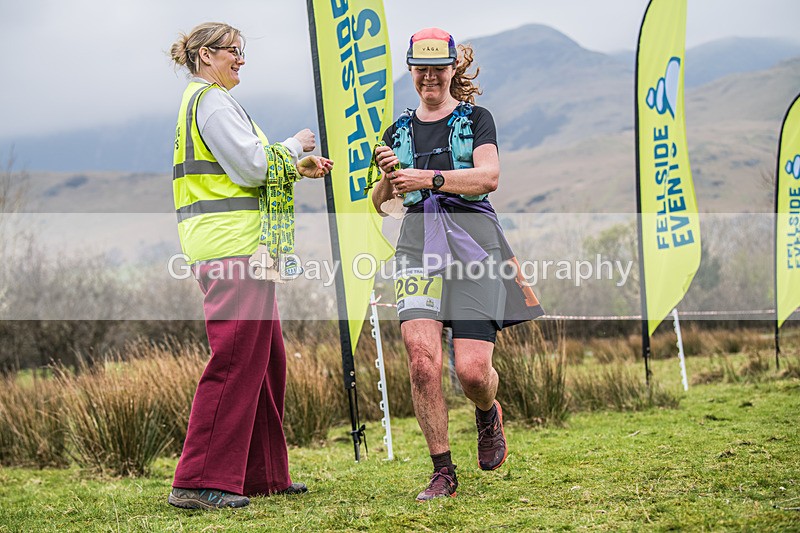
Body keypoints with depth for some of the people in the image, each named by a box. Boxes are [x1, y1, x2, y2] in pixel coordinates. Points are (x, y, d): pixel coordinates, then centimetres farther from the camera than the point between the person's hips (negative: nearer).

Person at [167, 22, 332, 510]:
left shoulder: (205, 101, 24)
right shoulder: (211, 100, -9)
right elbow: (251, 166, -16)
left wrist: (297, 170, 16)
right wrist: (295, 146, 0)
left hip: (231, 245, 11)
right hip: (233, 245, -11)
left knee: (266, 360, 13)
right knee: (235, 361, -11)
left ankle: (263, 474, 18)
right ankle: (198, 482, -10)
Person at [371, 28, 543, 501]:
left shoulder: (476, 119, 9)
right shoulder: (399, 132, 19)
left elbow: (488, 177, -8)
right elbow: (380, 204, 16)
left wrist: (427, 179, -17)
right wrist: (388, 178, -5)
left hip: (472, 241, -2)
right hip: (418, 244, 3)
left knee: (472, 369, -12)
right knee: (422, 357, -17)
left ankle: (489, 414, 27)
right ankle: (443, 472, -5)